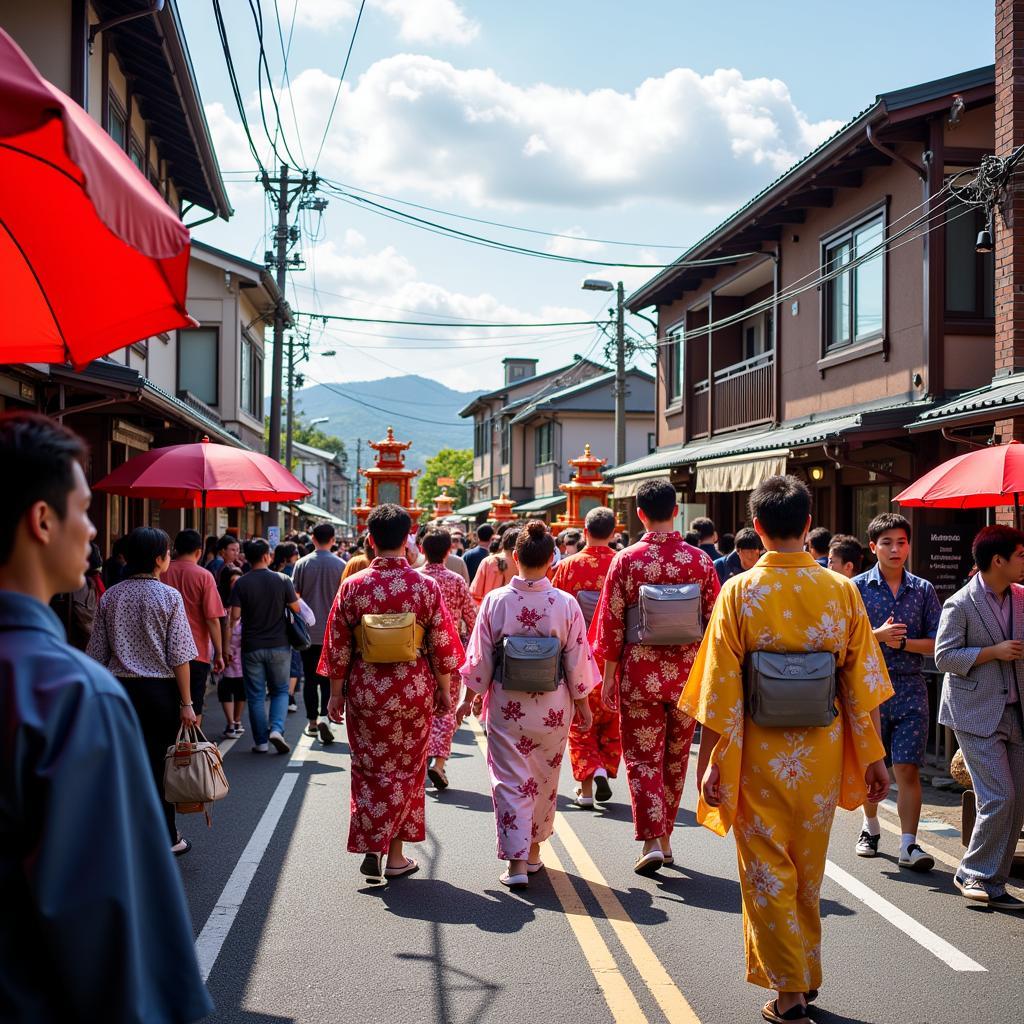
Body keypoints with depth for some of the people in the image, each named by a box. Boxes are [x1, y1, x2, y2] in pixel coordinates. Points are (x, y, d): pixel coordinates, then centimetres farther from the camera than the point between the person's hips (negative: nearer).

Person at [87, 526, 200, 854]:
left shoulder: (110, 597, 3)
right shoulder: (168, 596, -9)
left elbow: (98, 654, 5)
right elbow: (179, 656, -10)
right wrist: (186, 702, -5)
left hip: (120, 688, 3)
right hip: (159, 689, -3)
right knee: (160, 764, 6)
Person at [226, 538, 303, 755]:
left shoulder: (241, 584, -6)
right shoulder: (282, 580, -6)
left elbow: (233, 617, -11)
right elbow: (297, 609, 1)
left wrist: (225, 647, -5)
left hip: (252, 647, 0)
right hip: (279, 646, 0)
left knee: (256, 695, 9)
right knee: (280, 690, 14)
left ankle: (261, 742, 12)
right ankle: (277, 729, -7)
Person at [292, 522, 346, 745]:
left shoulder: (302, 564, -3)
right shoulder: (340, 565, -5)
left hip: (308, 631, 1)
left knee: (310, 678, 10)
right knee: (329, 678, 3)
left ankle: (312, 722, 17)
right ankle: (324, 717, -15)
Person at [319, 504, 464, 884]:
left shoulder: (352, 586, -7)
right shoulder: (427, 586, -8)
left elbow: (338, 646, -2)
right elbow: (442, 645, -4)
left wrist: (336, 693, 8)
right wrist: (444, 690, 8)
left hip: (365, 689, 0)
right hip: (413, 690, 0)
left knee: (369, 770, 13)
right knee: (405, 771, 13)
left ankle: (371, 849, 5)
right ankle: (395, 854, 17)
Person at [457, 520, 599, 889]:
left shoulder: (495, 600, -11)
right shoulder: (566, 604, -10)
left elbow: (479, 658, -4)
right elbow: (578, 662, -3)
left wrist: (468, 698, 9)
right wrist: (582, 703, 10)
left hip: (506, 706, -1)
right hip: (552, 708, 1)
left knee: (510, 781, 6)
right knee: (544, 779, 18)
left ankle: (516, 862, -1)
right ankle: (533, 850, 31)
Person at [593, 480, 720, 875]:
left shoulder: (626, 560, -9)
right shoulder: (700, 560, -2)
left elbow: (611, 624, -7)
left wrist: (609, 676, 1)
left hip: (640, 674, -2)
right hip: (687, 675, 3)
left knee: (642, 757, 6)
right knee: (676, 758, 16)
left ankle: (652, 841, -6)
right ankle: (665, 838, 28)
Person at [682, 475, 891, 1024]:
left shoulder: (739, 591, -12)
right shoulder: (842, 590, -6)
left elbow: (720, 689, -12)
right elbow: (862, 685, -2)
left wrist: (712, 763, -6)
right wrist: (873, 758, 6)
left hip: (758, 752, -3)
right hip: (822, 752, 3)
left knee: (767, 871, 11)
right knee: (809, 871, 20)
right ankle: (807, 976, 34)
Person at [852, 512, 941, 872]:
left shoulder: (923, 590, 5)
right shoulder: (857, 588, 1)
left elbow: (937, 643, 2)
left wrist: (902, 642, -13)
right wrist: (878, 635, -18)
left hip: (910, 689, 0)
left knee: (908, 769, -5)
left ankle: (909, 845, -2)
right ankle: (871, 827, 34)